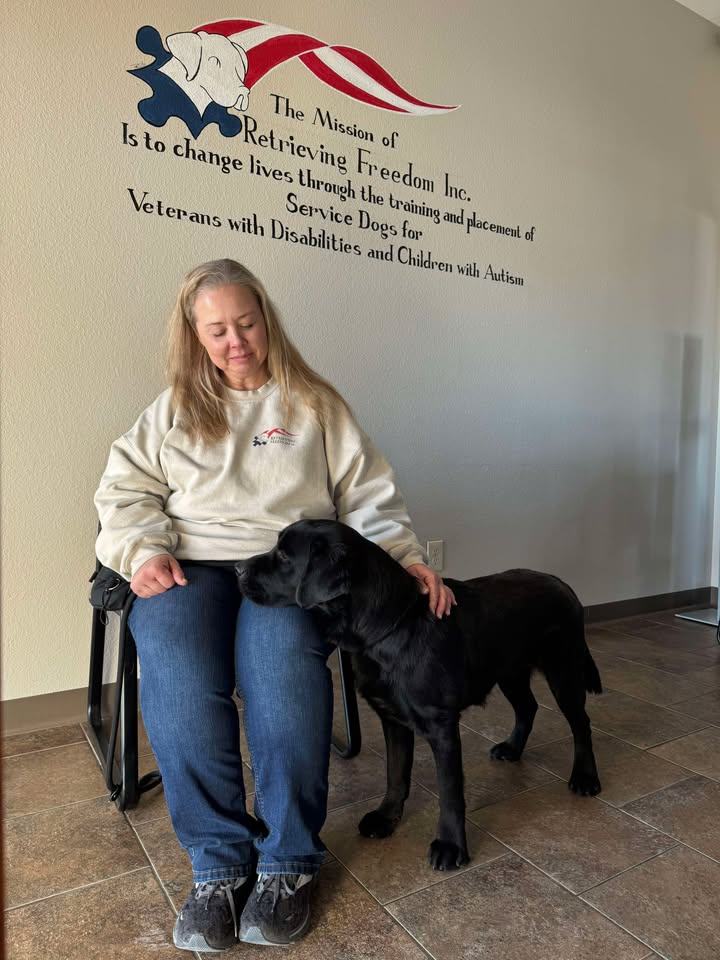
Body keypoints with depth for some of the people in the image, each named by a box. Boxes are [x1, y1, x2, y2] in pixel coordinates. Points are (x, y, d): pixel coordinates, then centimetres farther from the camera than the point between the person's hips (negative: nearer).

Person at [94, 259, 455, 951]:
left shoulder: (314, 404, 15)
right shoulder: (172, 411, 20)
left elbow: (367, 494, 11)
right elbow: (124, 491, 13)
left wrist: (407, 556, -4)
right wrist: (145, 550, -7)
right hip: (188, 565, 2)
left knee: (279, 656, -34)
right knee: (176, 678, -30)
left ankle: (289, 861, -15)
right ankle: (218, 863, -12)